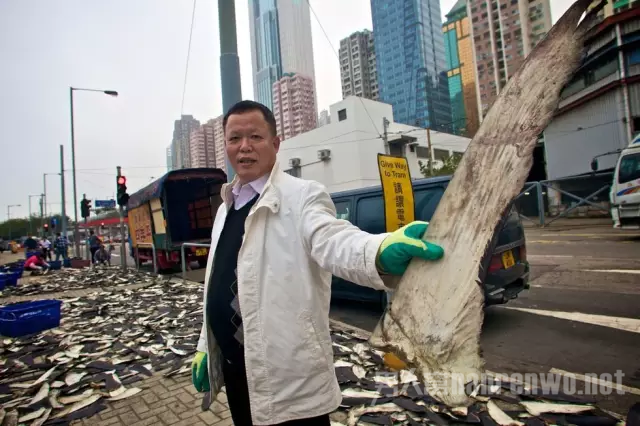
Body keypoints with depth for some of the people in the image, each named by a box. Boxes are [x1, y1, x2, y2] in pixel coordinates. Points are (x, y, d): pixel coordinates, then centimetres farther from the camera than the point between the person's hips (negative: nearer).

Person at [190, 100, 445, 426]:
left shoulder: (302, 196, -14)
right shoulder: (225, 208, 10)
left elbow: (333, 239, -35)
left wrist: (381, 251, -56)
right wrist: (205, 347, 18)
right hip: (233, 366, 8)